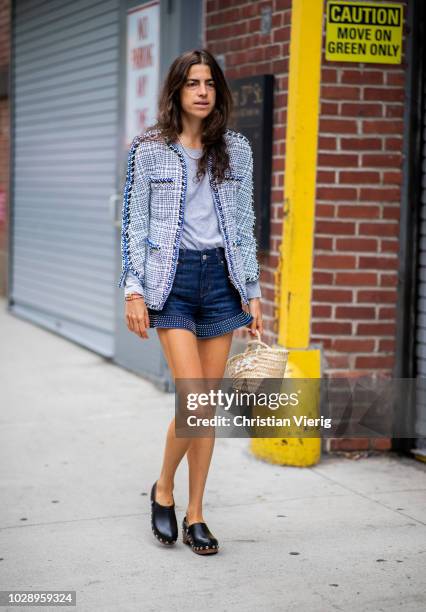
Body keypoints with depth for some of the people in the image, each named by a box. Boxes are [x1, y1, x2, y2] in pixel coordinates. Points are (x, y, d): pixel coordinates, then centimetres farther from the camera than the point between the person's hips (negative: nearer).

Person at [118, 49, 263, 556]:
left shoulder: (236, 150, 8)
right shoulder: (149, 149, 1)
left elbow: (245, 225, 12)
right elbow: (134, 224, 1)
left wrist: (252, 292, 8)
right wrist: (134, 290, -5)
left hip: (222, 277, 3)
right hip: (171, 278, -3)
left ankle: (195, 514, 16)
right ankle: (163, 489, 14)